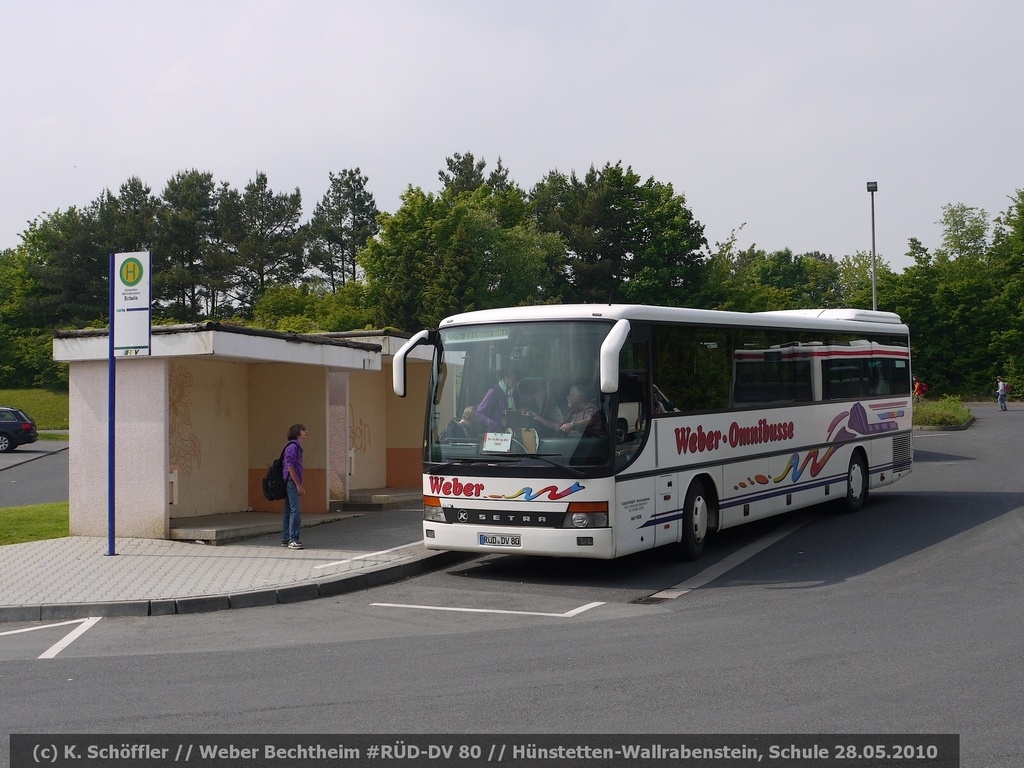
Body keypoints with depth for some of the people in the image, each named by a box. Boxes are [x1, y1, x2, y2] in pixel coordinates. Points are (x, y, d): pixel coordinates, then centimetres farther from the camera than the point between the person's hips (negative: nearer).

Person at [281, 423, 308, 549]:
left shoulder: (297, 447, 18)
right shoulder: (292, 446, -11)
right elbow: (290, 467, -18)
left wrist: (300, 486, 21)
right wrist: (298, 485, -18)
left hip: (292, 484, 10)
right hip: (292, 482, -10)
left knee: (289, 511, 11)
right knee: (296, 510, -12)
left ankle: (285, 539, 15)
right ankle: (293, 540, -13)